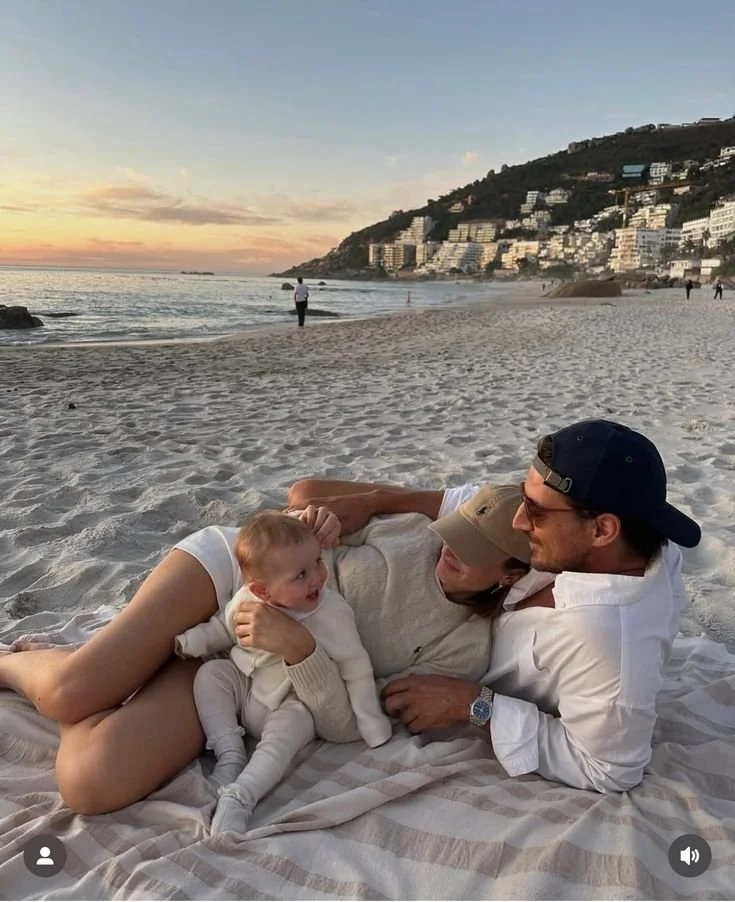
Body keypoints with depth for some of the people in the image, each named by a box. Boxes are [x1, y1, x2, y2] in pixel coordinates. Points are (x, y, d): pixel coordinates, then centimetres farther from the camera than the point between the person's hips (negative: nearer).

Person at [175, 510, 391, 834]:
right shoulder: (246, 600, -17)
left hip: (292, 706, -4)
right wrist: (186, 642, -7)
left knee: (285, 732, -31)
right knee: (210, 674, -15)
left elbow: (356, 669, -14)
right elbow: (221, 628, 7)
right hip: (245, 686, 4)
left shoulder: (333, 612, -25)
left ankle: (238, 797, -30)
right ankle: (230, 755, -15)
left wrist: (370, 722, -11)